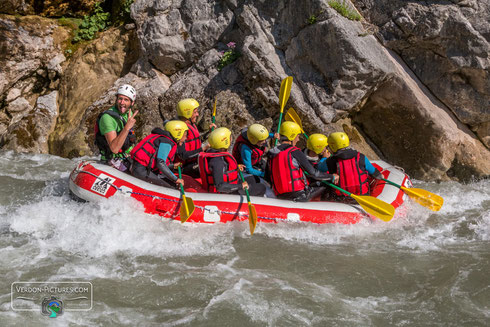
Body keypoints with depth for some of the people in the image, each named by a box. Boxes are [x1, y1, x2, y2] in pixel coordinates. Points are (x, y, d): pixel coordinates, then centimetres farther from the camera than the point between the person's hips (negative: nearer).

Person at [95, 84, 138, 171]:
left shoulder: (129, 113, 5)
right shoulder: (107, 117, -21)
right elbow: (114, 148, -31)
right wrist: (127, 127, -37)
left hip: (128, 155, 8)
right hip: (114, 159, -8)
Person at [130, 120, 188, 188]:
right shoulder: (166, 142, -13)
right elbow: (160, 164, -23)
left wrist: (172, 165, 28)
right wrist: (176, 179, -19)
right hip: (141, 170, -11)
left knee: (173, 182, 9)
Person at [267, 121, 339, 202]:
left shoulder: (271, 154, 7)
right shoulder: (295, 152, -12)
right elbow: (313, 173, -11)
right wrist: (332, 177, 3)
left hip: (281, 196, 7)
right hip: (299, 195, -7)